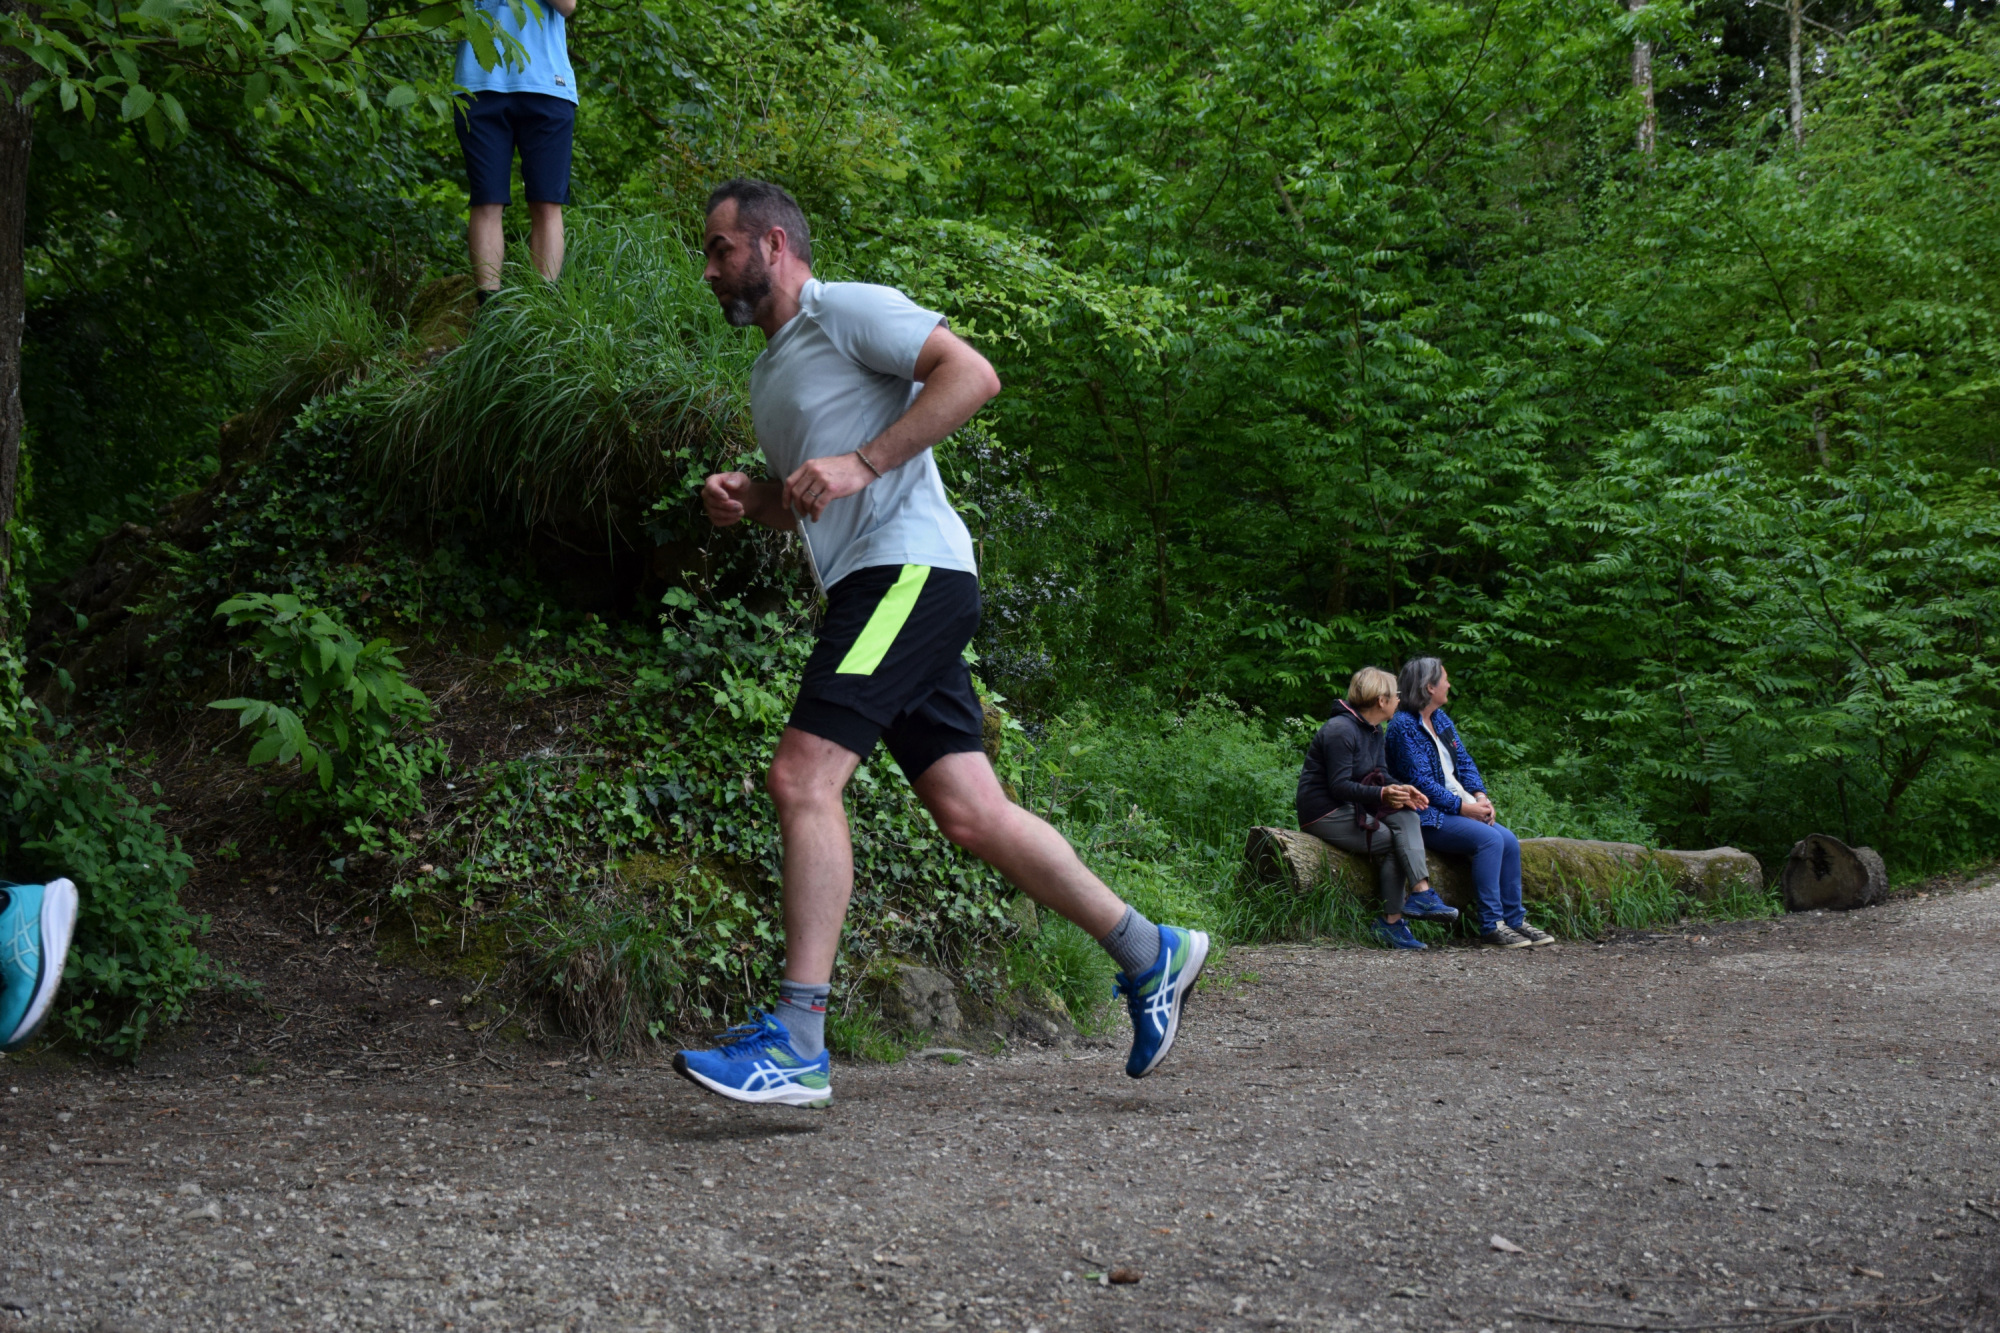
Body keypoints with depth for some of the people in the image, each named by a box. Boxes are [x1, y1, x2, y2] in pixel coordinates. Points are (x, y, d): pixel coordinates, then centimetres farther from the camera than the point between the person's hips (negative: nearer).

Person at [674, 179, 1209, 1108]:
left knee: (801, 778, -19)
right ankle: (1149, 955, 16)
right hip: (869, 588, 9)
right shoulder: (769, 370, 25)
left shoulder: (846, 309, -2)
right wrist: (741, 499, 12)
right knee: (971, 814, 5)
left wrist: (864, 462, -20)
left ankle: (795, 1045, -20)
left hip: (909, 568, -9)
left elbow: (972, 373, -14)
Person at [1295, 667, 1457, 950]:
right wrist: (1382, 794, -33)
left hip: (1349, 809, 9)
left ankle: (1421, 893, -23)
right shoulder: (1340, 730, -18)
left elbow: (1377, 775, 11)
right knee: (1396, 843, -17)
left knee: (1406, 815, -13)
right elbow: (1339, 786, -22)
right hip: (1324, 813, -9)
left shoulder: (1374, 731, 12)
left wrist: (1401, 789, -11)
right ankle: (1391, 921, -13)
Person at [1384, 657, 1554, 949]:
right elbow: (1421, 782, -16)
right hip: (1427, 817, -8)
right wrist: (1462, 807, -18)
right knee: (1490, 839, -26)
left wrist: (1480, 796, -3)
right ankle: (1491, 926, -23)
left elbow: (1464, 762, 16)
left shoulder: (1441, 719, 16)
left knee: (1509, 839, -12)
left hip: (1460, 807, 8)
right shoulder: (1404, 725, -11)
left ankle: (1515, 920, -5)